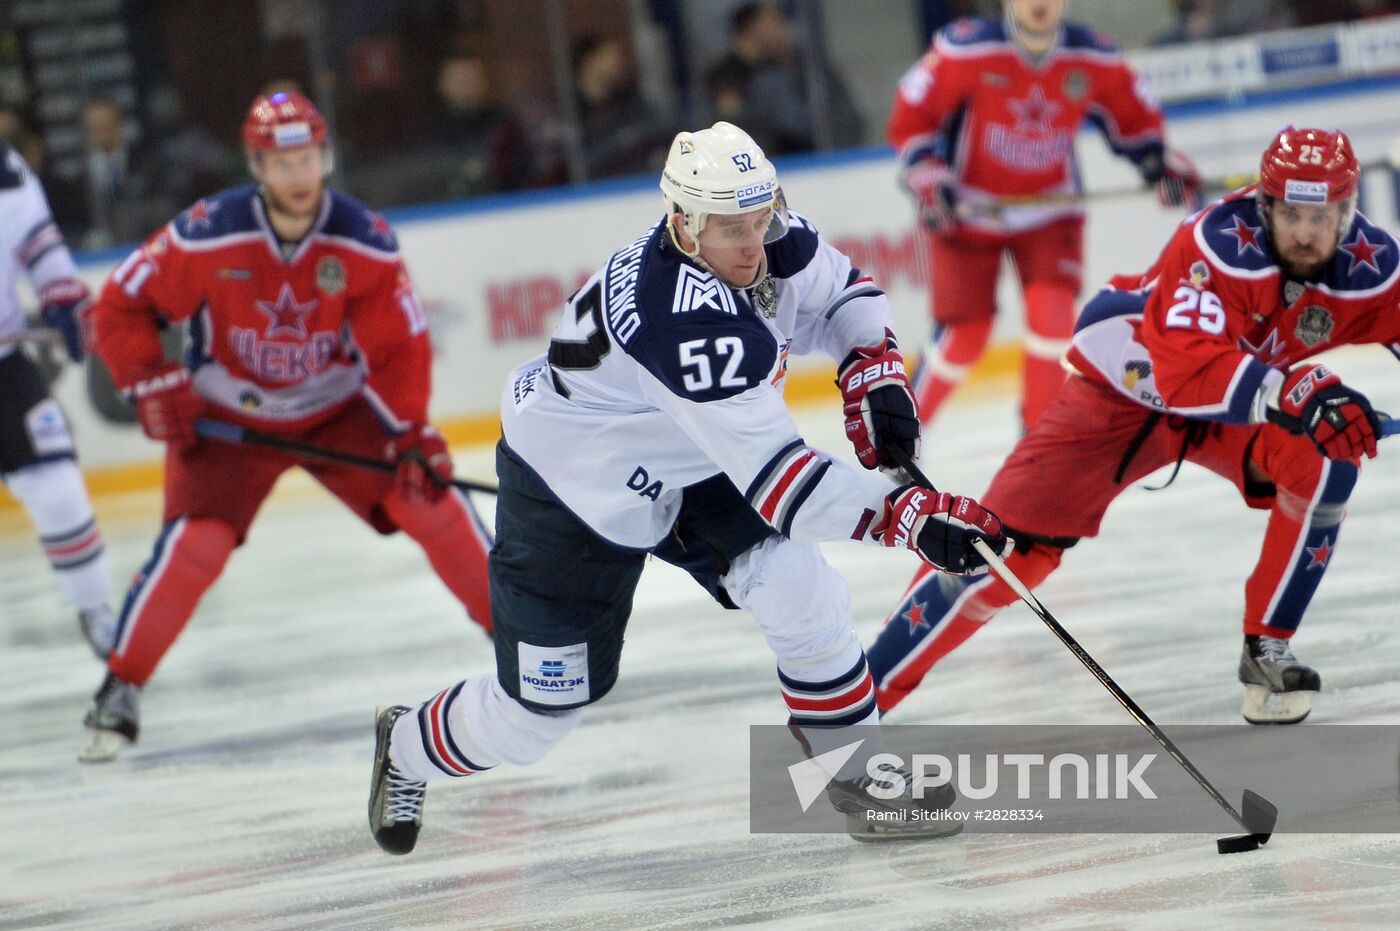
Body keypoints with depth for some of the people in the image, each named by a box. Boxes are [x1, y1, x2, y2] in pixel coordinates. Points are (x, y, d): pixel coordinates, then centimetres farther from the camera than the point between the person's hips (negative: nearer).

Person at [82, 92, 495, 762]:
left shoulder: (365, 242, -17)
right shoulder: (206, 237, -22)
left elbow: (399, 347, -11)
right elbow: (122, 305, -10)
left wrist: (411, 435, -21)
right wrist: (154, 384, -17)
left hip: (337, 410, 2)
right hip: (227, 421, -2)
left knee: (429, 496, -11)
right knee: (195, 543, -20)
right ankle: (119, 688, -7)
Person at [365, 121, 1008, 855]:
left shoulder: (768, 245, -18)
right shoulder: (688, 323, -41)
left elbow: (843, 293, 5)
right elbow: (777, 479, -43)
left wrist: (874, 372, -14)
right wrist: (911, 518, -46)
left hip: (685, 470, 7)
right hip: (568, 491, -7)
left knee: (802, 592, -14)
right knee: (537, 712, 5)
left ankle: (862, 773, 5)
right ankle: (408, 748, 36)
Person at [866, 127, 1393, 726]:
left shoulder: (1369, 266, -19)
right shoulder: (1219, 243, -35)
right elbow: (1186, 368, -45)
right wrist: (1301, 395, -55)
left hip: (1243, 395, 4)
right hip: (1124, 389, -4)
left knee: (1327, 461, -24)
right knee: (1012, 546, -12)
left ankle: (1267, 647, -7)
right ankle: (860, 692, -3)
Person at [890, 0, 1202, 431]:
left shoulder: (1094, 58, -8)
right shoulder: (964, 50, -18)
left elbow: (1135, 117, 8)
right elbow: (911, 117, -10)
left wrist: (1164, 165, -4)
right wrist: (928, 179, -20)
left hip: (1049, 208, 2)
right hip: (969, 211, -2)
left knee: (1052, 313, -17)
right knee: (964, 335, -5)